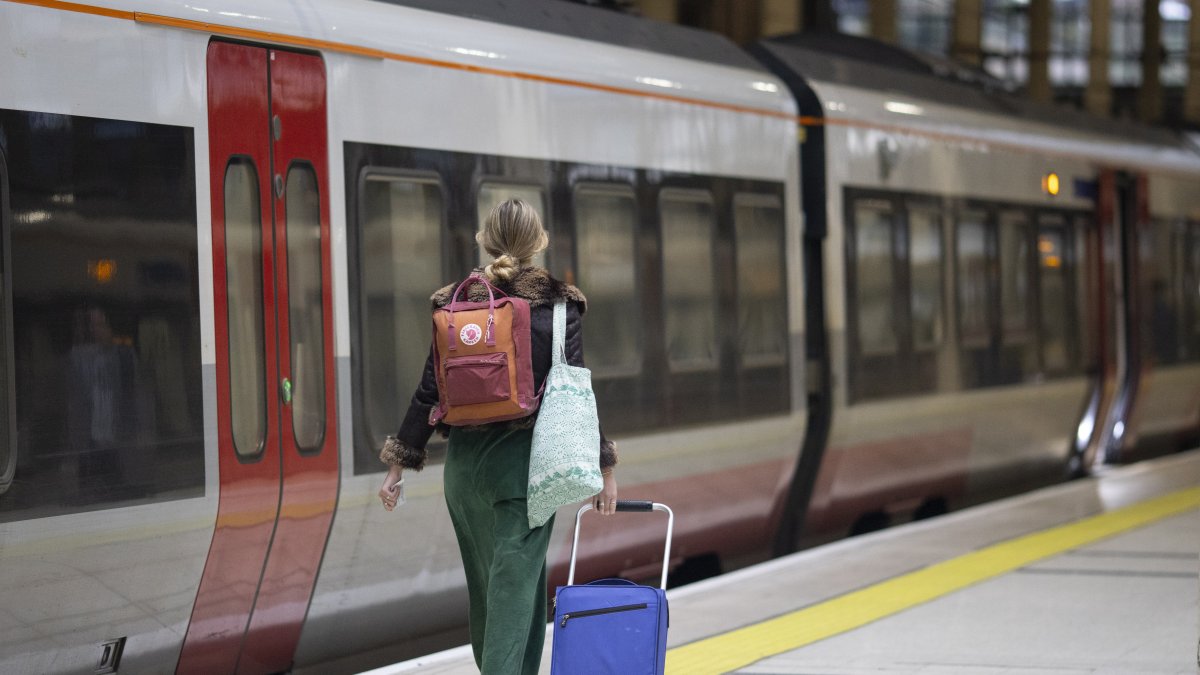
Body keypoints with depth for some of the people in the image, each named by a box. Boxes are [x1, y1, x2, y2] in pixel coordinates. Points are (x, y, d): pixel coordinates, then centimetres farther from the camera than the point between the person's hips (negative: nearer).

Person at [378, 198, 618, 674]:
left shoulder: (455, 302, 4)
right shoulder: (557, 303, -5)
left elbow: (428, 392, 3)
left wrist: (397, 465, 9)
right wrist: (603, 467, -2)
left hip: (464, 463, 4)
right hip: (524, 459, -4)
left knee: (485, 586, 18)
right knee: (514, 587, -5)